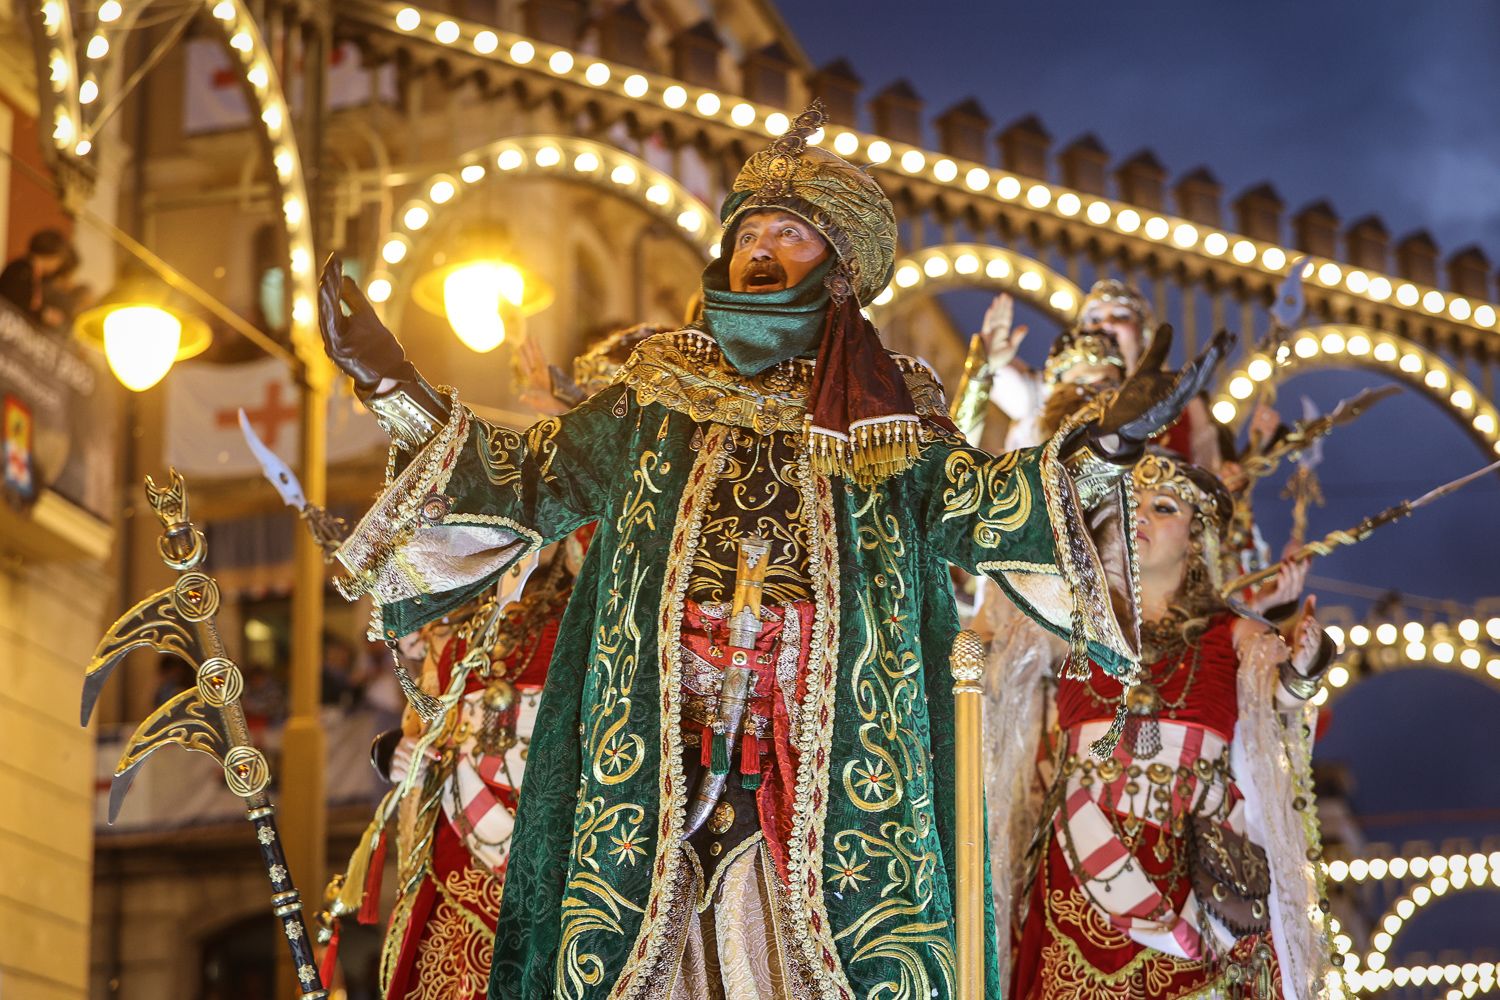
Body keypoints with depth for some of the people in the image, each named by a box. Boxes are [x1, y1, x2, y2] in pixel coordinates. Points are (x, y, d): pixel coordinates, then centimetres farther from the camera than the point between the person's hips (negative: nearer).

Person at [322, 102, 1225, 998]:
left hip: (831, 753, -1)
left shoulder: (886, 413, 9)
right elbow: (530, 482, 13)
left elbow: (972, 507, -1)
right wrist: (393, 384, 6)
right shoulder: (661, 394, 13)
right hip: (666, 750, 1)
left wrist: (1104, 445, -15)